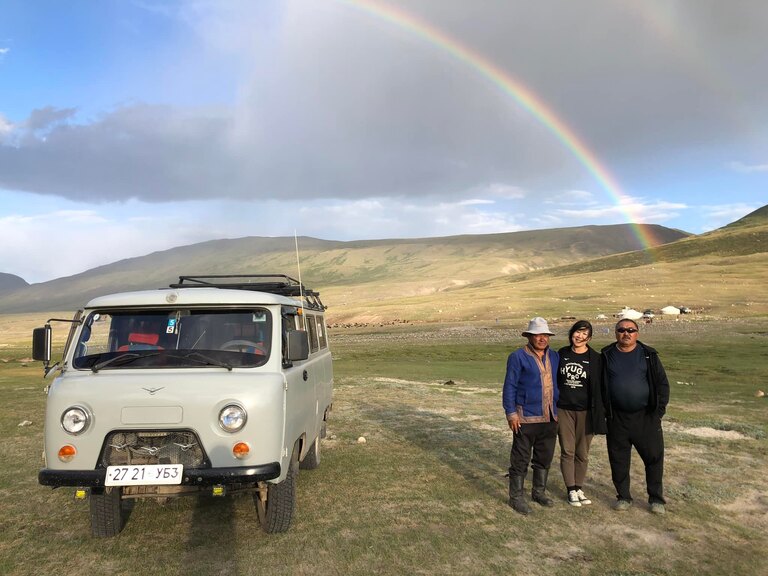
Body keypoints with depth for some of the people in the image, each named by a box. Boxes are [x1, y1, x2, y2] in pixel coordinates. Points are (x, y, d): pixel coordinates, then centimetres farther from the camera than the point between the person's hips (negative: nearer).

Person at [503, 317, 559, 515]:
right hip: (526, 417, -6)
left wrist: (559, 409, 14)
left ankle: (539, 491, 31)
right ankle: (516, 496, 10)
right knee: (521, 459, 0)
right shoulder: (518, 357, -8)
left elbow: (558, 383, 18)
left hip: (550, 417, 6)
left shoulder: (554, 357, 10)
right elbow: (509, 386, -9)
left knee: (545, 458, 15)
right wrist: (511, 413, -13)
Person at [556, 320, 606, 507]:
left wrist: (599, 413, -5)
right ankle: (571, 490, 14)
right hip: (563, 410, 1)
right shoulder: (561, 354, 3)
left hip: (585, 412, -1)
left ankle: (579, 488, 23)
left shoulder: (595, 359, -3)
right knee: (567, 451, 4)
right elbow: (554, 380, 9)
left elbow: (600, 387, -2)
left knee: (582, 453, 8)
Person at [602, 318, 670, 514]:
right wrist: (603, 410, 1)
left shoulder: (648, 355, 1)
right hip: (617, 418, 1)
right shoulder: (606, 356, 3)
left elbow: (662, 383, 3)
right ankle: (623, 497, 23)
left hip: (646, 417, -1)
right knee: (618, 460, 8)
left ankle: (656, 498, 18)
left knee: (654, 457, 3)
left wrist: (659, 410, -4)